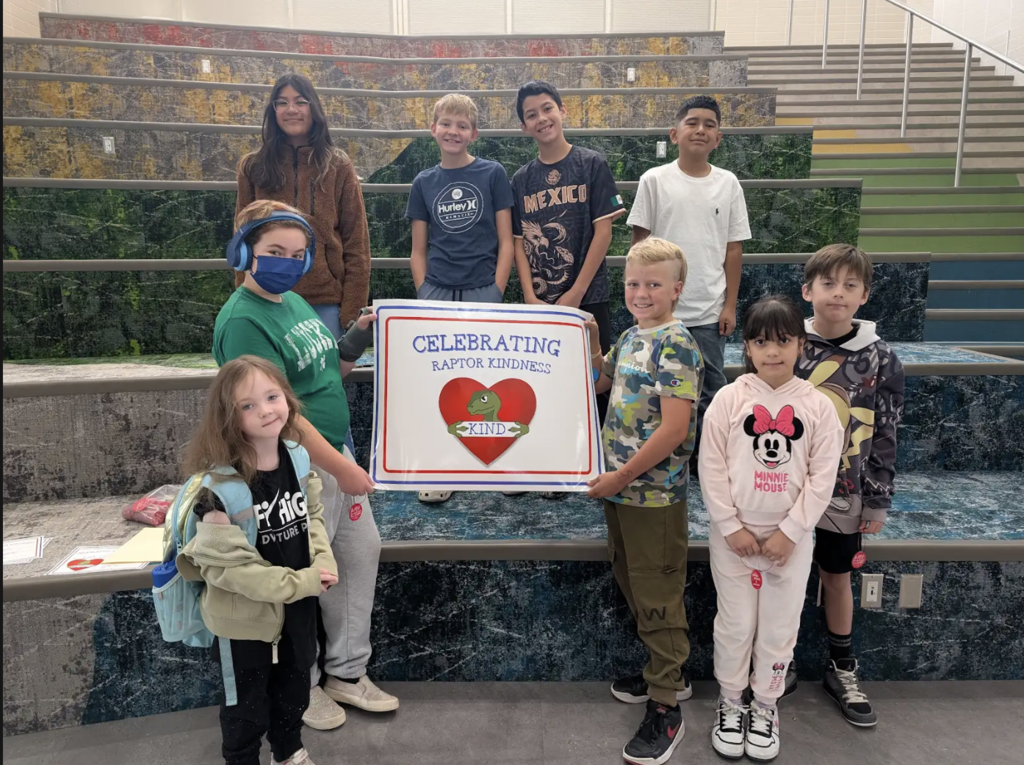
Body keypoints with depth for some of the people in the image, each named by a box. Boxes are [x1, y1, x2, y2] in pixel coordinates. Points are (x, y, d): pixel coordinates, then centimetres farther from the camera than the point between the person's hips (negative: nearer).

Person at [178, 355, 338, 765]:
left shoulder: (297, 456, -7)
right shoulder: (222, 484, -29)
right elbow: (222, 564, -28)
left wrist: (323, 562, -13)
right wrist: (299, 582, -24)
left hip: (299, 606, 6)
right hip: (244, 616, -6)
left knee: (294, 688, 28)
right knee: (247, 705, 18)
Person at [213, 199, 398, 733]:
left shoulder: (296, 302, 9)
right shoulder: (244, 320, -18)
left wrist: (356, 340, 2)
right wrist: (341, 467, -21)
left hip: (335, 452, 9)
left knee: (362, 551, 16)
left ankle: (347, 672, 33)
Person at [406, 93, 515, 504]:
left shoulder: (492, 174, 3)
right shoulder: (424, 183, 10)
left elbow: (505, 241, 1)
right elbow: (418, 250, 12)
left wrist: (496, 292, -7)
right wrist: (424, 293, 1)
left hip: (482, 292, -2)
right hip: (436, 294, 2)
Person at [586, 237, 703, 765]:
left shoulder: (676, 346, -17)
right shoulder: (631, 337, 9)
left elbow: (674, 430, -23)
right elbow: (599, 381, 26)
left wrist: (621, 476, -18)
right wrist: (589, 339, 9)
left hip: (653, 494, -9)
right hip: (620, 489, 9)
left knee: (657, 597, 3)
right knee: (632, 584, 20)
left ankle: (665, 708, 19)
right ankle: (668, 672, 40)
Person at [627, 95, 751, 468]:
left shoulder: (727, 184, 5)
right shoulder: (655, 180, -2)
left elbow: (734, 248, 6)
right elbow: (640, 243, 0)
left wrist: (730, 305, 2)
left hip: (709, 311, 2)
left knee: (711, 390, 10)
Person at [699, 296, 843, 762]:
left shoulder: (817, 406, -4)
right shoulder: (729, 399, -7)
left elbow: (822, 477, -5)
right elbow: (712, 468, -7)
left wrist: (789, 532, -11)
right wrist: (731, 526, -11)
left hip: (791, 537, 1)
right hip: (733, 534, -1)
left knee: (780, 628, 13)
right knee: (735, 624, 11)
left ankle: (766, 705, 34)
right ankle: (730, 702, 32)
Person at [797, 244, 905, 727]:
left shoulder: (879, 359, -5)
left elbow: (885, 436, 0)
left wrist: (877, 503, 1)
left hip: (844, 493, 1)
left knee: (837, 576, 16)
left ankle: (842, 668, 35)